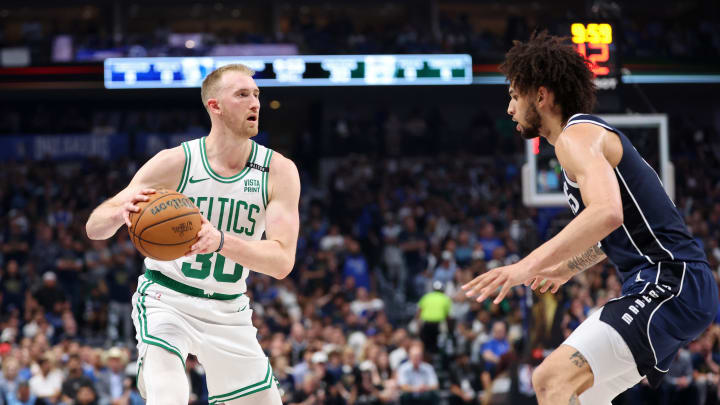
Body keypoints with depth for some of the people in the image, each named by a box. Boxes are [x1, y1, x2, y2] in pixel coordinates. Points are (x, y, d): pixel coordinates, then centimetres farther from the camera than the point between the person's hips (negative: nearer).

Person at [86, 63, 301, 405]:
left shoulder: (279, 171, -9)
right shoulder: (175, 163, -14)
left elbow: (282, 261, -19)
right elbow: (94, 228, -11)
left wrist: (221, 241, -37)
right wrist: (121, 212, -35)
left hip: (229, 311, 4)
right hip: (166, 300, -4)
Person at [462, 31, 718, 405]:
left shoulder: (577, 136, -11)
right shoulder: (591, 135, 22)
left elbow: (607, 213, -31)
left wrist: (528, 266, -34)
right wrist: (568, 267, 42)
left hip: (670, 284, -11)